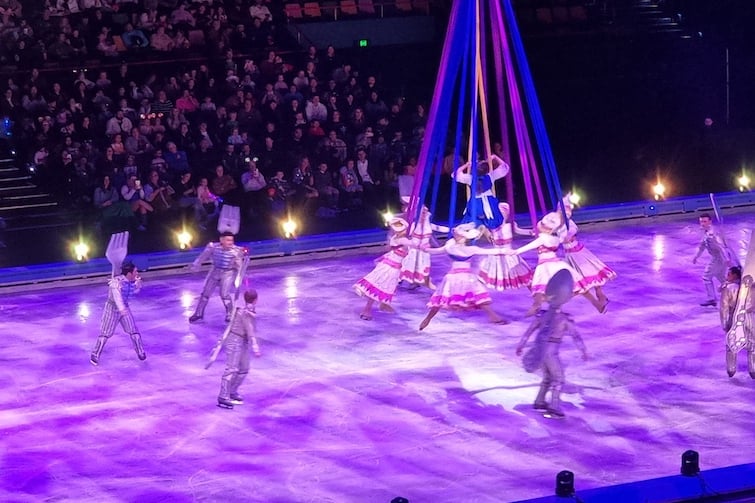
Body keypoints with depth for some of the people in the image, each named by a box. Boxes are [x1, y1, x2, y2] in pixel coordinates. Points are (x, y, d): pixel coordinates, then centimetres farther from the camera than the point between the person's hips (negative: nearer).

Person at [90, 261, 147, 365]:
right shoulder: (117, 282, -30)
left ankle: (140, 352, 22)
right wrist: (121, 308, -59)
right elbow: (116, 295, -45)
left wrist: (138, 283, -11)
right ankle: (95, 355, 11)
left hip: (124, 308, 6)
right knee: (105, 333, -1)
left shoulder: (131, 281, -7)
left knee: (133, 331, 6)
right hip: (112, 309, -6)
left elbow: (135, 291, 11)